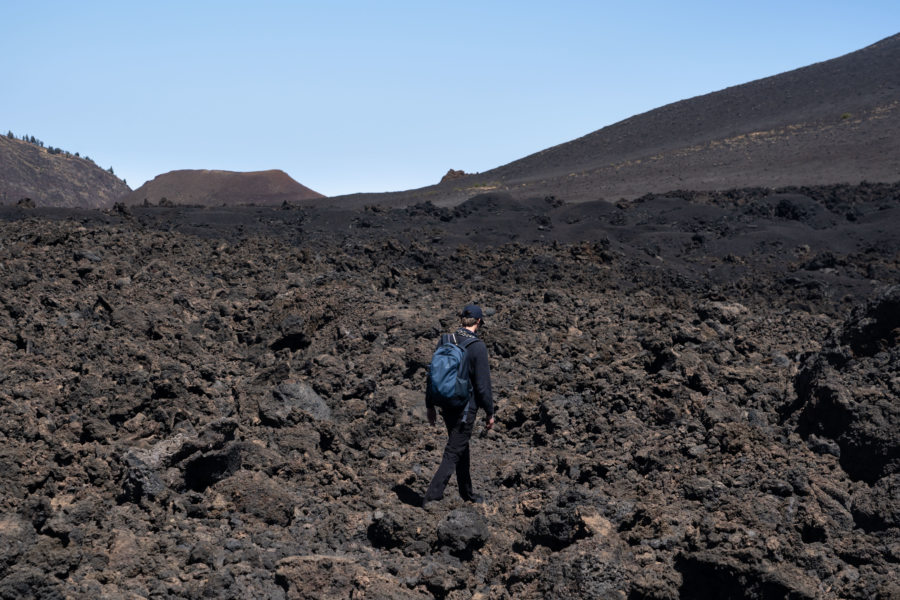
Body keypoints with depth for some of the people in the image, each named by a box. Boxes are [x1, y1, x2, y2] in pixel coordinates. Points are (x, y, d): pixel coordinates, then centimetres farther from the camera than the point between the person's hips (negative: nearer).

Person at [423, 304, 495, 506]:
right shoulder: (477, 346, -15)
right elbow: (483, 384, -15)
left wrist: (430, 406, 16)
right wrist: (490, 413, -4)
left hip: (446, 406, 7)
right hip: (465, 409, -7)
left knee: (462, 450, 21)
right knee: (453, 454, -2)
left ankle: (467, 493, 34)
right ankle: (432, 496, -9)